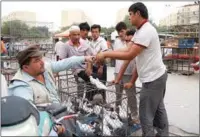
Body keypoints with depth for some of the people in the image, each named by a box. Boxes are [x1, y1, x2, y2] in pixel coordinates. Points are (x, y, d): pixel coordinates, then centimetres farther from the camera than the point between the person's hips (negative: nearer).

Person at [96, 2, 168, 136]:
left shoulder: (146, 31, -20)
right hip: (157, 76, 10)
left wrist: (106, 54, -19)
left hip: (153, 78, -10)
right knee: (158, 109, 20)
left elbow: (129, 55, -26)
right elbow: (128, 50, 7)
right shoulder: (141, 31, 14)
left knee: (146, 115, 1)